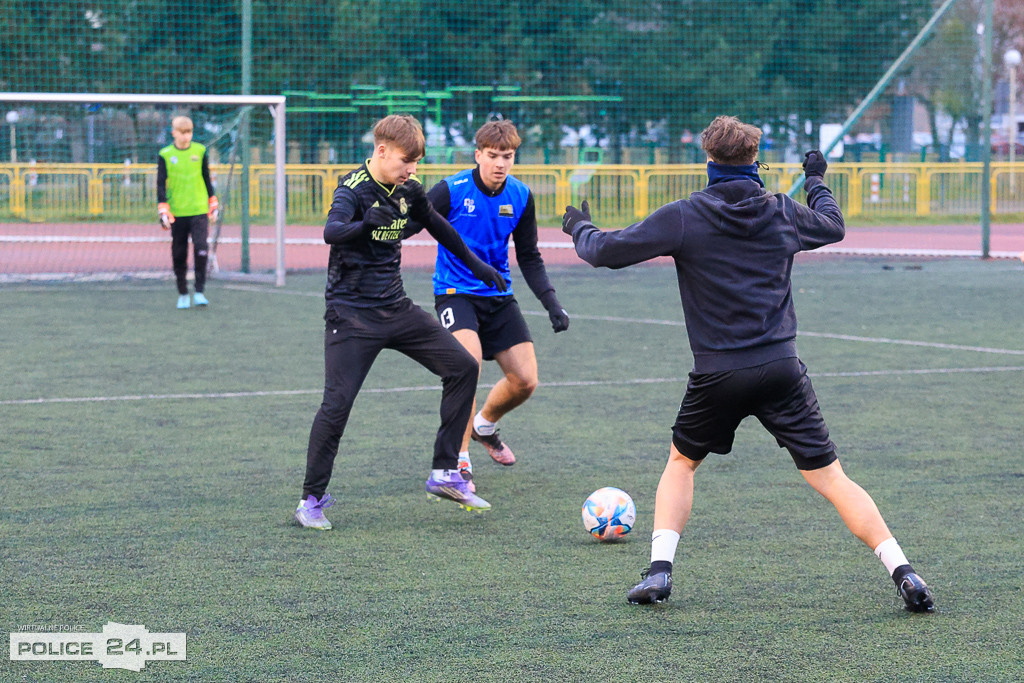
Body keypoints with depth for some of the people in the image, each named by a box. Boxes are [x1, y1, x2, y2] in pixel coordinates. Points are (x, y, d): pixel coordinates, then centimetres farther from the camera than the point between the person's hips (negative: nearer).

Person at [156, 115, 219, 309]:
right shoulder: (165, 155, 1)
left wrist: (213, 206, 15)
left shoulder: (200, 151, 6)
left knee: (201, 251, -13)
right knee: (179, 256, 5)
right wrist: (163, 212, -7)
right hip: (177, 213, 0)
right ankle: (183, 294, 17)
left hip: (199, 212, 0)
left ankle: (199, 291, -6)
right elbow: (160, 184, 1)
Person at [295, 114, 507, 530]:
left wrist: (475, 264, 29)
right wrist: (366, 224, -57)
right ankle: (312, 500, 4)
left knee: (463, 367, 0)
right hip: (352, 314, -7)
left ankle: (445, 473, 6)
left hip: (396, 309, 7)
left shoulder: (408, 190, 4)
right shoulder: (354, 189, -17)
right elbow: (332, 231, -38)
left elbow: (438, 226, 23)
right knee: (337, 403, -12)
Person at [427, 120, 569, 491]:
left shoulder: (521, 196, 0)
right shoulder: (451, 191, -14)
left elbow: (529, 257, 10)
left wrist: (551, 303, 1)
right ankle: (459, 461, -18)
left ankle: (484, 426, 35)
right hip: (455, 291, -5)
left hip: (499, 296, 5)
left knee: (525, 380, 1)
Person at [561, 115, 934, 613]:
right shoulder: (784, 213, 6)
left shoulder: (684, 216, -3)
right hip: (782, 369, 1)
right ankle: (901, 571, -7)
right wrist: (816, 180, 47)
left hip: (718, 374, -1)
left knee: (682, 461, 23)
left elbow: (607, 251, 1)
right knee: (829, 477, 3)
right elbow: (833, 226, 28)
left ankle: (659, 570, 10)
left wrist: (580, 230, 24)